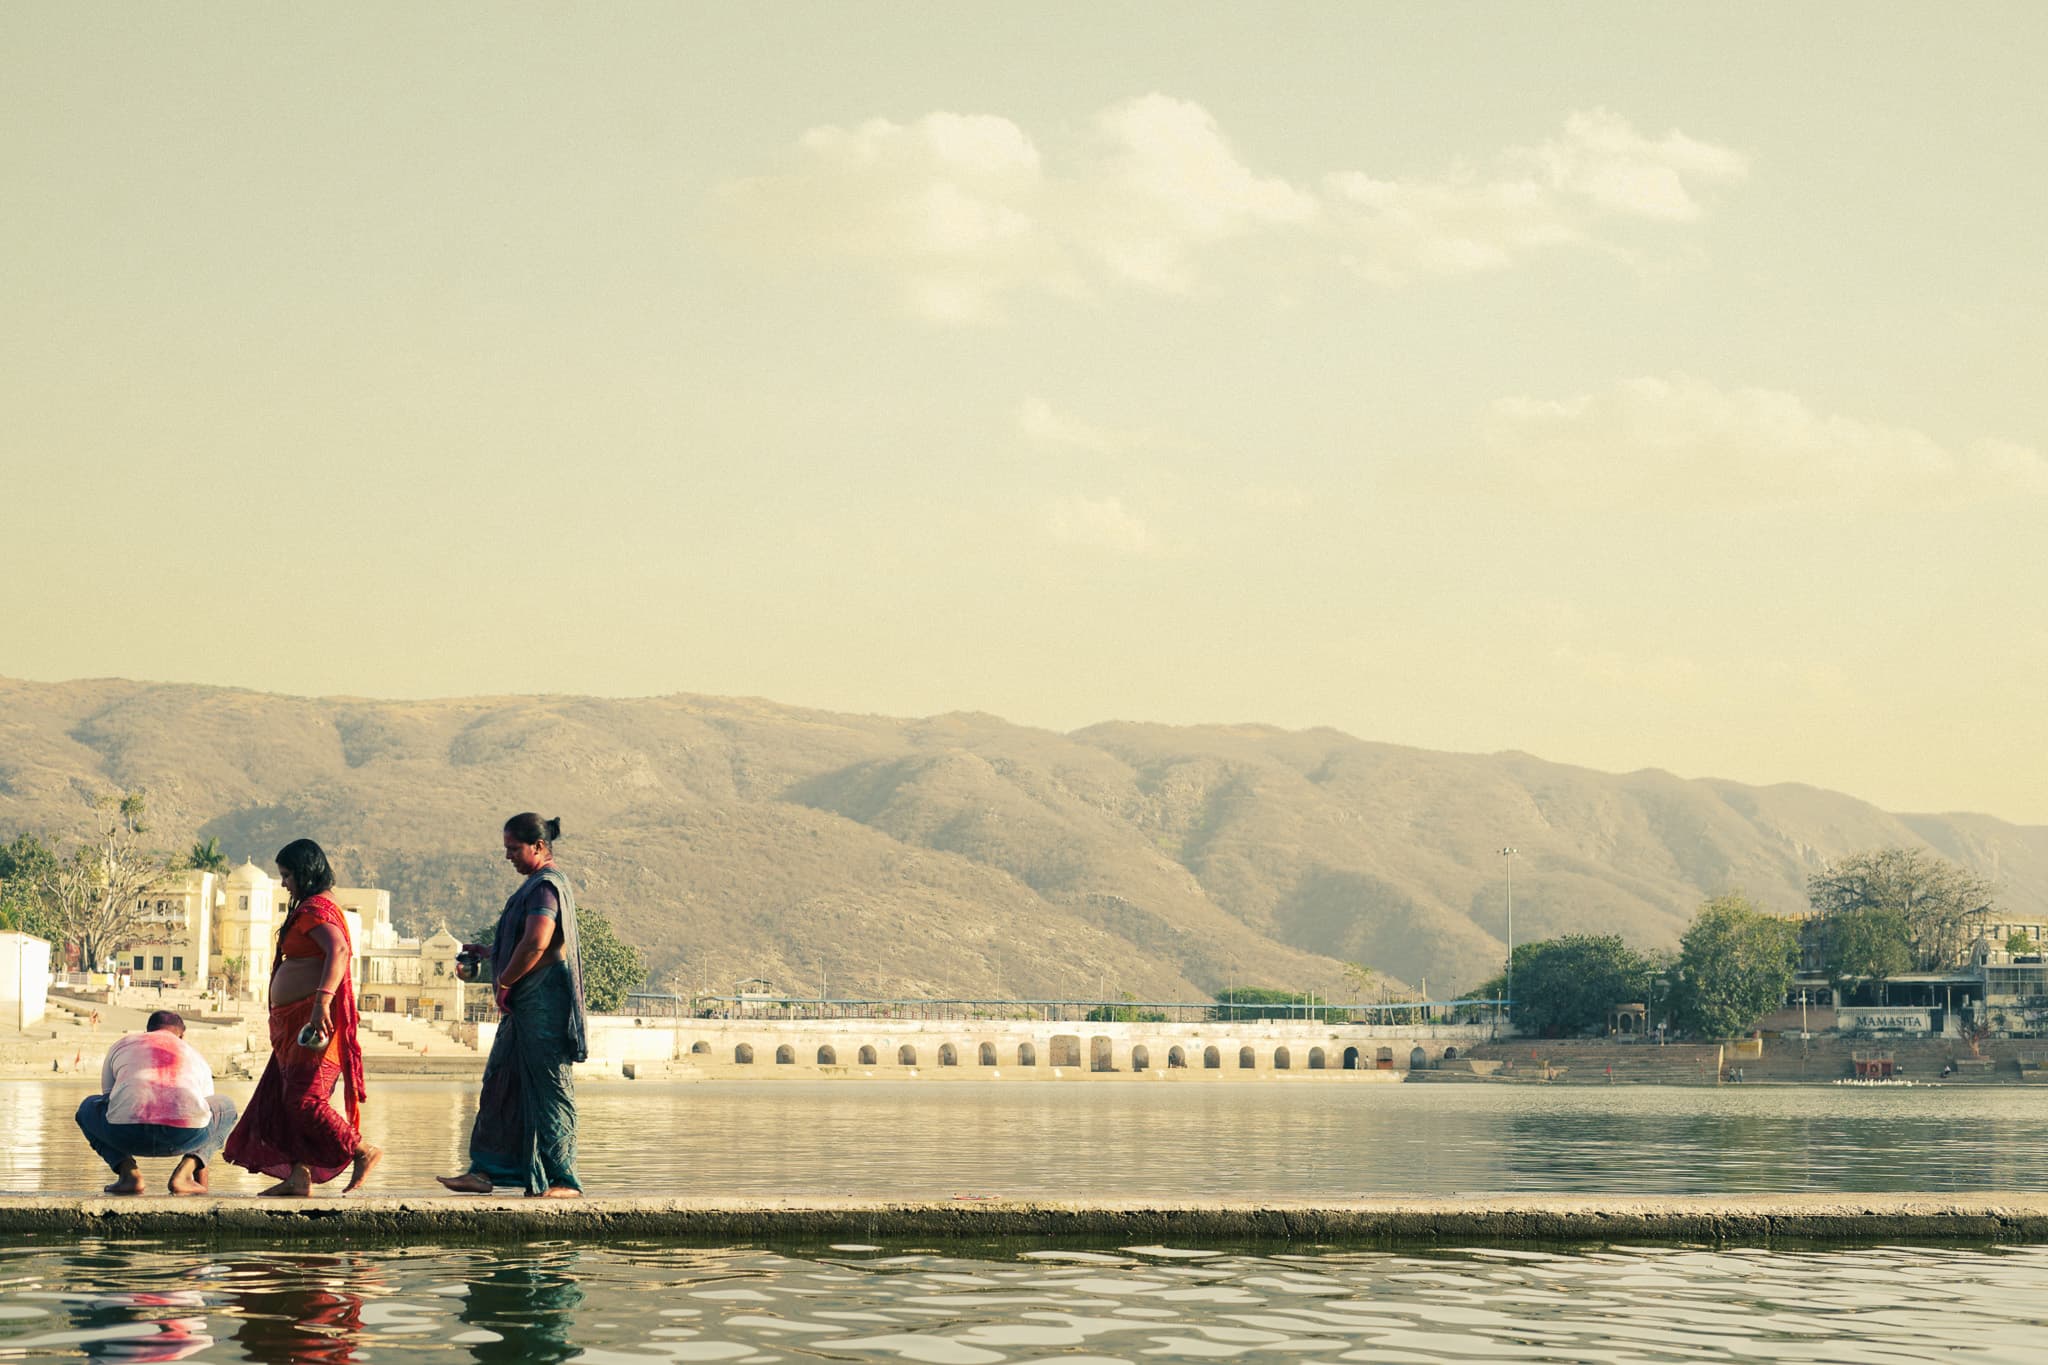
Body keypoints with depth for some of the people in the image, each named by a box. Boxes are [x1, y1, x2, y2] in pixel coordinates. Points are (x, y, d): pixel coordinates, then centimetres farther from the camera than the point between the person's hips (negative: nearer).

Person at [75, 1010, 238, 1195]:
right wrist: (201, 1173, 54)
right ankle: (184, 1173, 10)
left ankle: (128, 1173, 10)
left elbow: (109, 1102, 40)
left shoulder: (120, 1045, 31)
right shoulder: (196, 1056, 33)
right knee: (227, 1108, 34)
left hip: (129, 1131, 0)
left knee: (88, 1108, 36)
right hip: (186, 1134, 0)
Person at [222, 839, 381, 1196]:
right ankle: (298, 1176, 6)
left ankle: (363, 1151, -5)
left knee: (303, 1099, -12)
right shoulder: (310, 908, 21)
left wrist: (323, 999, -39)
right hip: (297, 1021, 11)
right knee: (285, 1098, 7)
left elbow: (338, 951, -28)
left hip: (314, 1017, -11)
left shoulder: (315, 908, -12)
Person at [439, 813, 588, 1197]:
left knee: (549, 1090, -6)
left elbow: (536, 943, -26)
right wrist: (486, 951, 21)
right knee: (501, 1085, 10)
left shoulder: (546, 886, -14)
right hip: (526, 1006, 11)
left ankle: (562, 1179, -3)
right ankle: (485, 1171, 12)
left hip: (541, 1004, -11)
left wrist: (504, 983, -15)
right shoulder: (540, 884, 18)